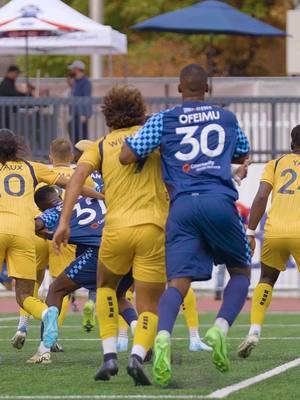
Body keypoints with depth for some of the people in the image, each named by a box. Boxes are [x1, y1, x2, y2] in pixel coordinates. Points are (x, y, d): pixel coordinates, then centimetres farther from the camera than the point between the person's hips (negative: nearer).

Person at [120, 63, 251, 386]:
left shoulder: (163, 120, 9)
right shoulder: (227, 118, 16)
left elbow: (126, 156, 2)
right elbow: (242, 156, 34)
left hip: (182, 205, 0)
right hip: (220, 201, 0)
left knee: (178, 282, -4)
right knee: (240, 271, 18)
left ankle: (163, 335, -34)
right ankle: (221, 328, -9)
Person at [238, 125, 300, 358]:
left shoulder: (276, 163, 17)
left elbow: (261, 196, 5)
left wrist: (250, 233, 6)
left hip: (274, 232, 2)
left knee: (267, 280, 23)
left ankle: (254, 332, 6)